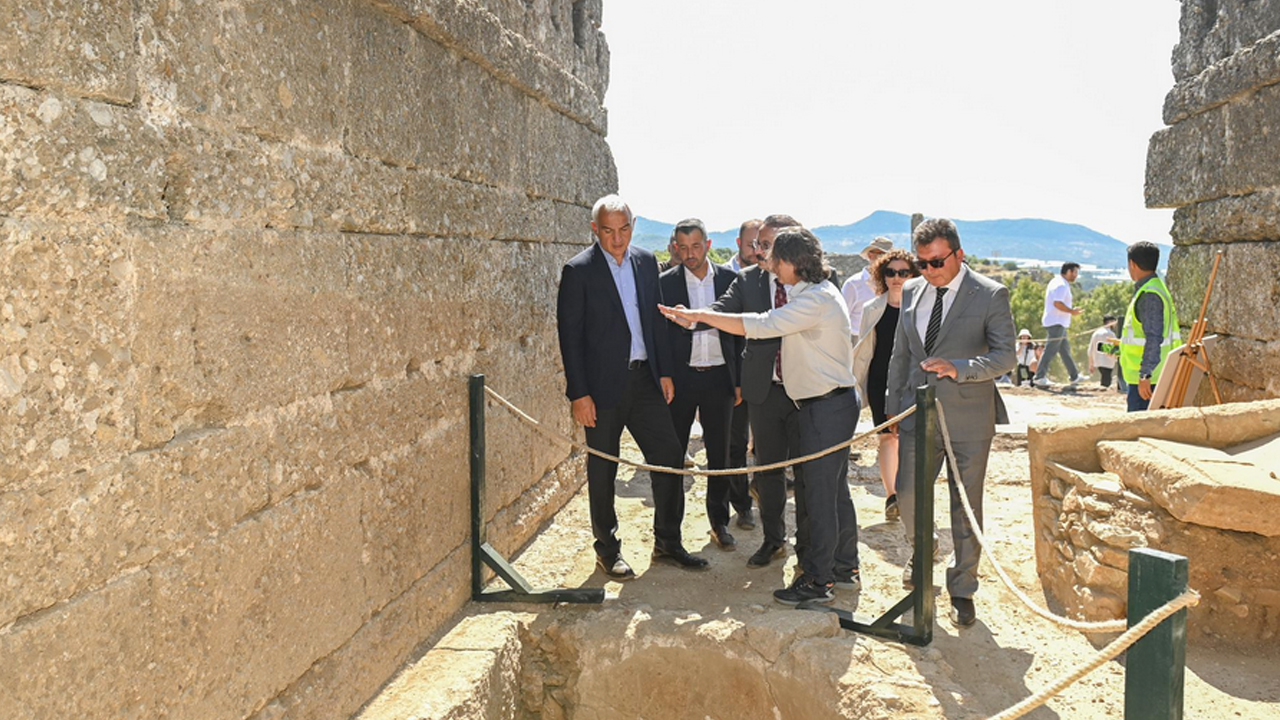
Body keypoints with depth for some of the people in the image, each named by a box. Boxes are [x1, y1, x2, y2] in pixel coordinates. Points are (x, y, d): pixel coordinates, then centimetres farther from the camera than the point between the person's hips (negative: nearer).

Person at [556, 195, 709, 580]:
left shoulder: (646, 261, 7)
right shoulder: (578, 270, -9)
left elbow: (656, 319, 13)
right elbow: (570, 335, -10)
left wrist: (664, 371, 9)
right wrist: (579, 393, -13)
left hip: (644, 378, 5)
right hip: (604, 384, -5)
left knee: (669, 457, 7)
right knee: (603, 469, 7)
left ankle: (667, 543, 23)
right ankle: (607, 550, 22)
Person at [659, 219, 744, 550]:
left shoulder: (729, 280, 3)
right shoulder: (665, 283, -2)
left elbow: (739, 332, 7)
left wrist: (739, 380, 4)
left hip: (719, 377, 2)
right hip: (680, 378, -1)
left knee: (720, 455, 10)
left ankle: (719, 522, 24)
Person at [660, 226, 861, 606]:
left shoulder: (817, 298, -20)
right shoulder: (815, 293, 13)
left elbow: (760, 325, -27)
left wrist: (700, 315, -24)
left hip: (827, 406, -11)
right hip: (830, 403, 11)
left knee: (820, 493, -4)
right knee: (834, 489, 17)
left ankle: (817, 580, 4)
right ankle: (844, 566, 29)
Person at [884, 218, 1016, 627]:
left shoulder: (991, 295, -6)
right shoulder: (912, 292, 8)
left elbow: (1005, 356, -11)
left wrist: (958, 368, -26)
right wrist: (893, 406, 13)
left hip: (968, 417, -4)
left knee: (966, 507, 5)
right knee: (908, 496, 6)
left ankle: (962, 589, 20)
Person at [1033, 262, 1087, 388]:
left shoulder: (1057, 282, 17)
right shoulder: (1061, 285, -16)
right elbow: (1057, 303, -27)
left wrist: (1071, 310, 17)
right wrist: (1071, 311, -18)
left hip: (1057, 322, 11)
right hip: (1056, 323, -11)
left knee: (1065, 349, 15)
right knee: (1050, 351, -8)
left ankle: (1074, 376, 23)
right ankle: (1040, 377, -6)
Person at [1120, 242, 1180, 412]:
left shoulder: (1150, 295, -17)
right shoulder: (1154, 289, 15)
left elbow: (1154, 339, -24)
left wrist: (1145, 375, -27)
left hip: (1146, 379, -10)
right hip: (1140, 375, 10)